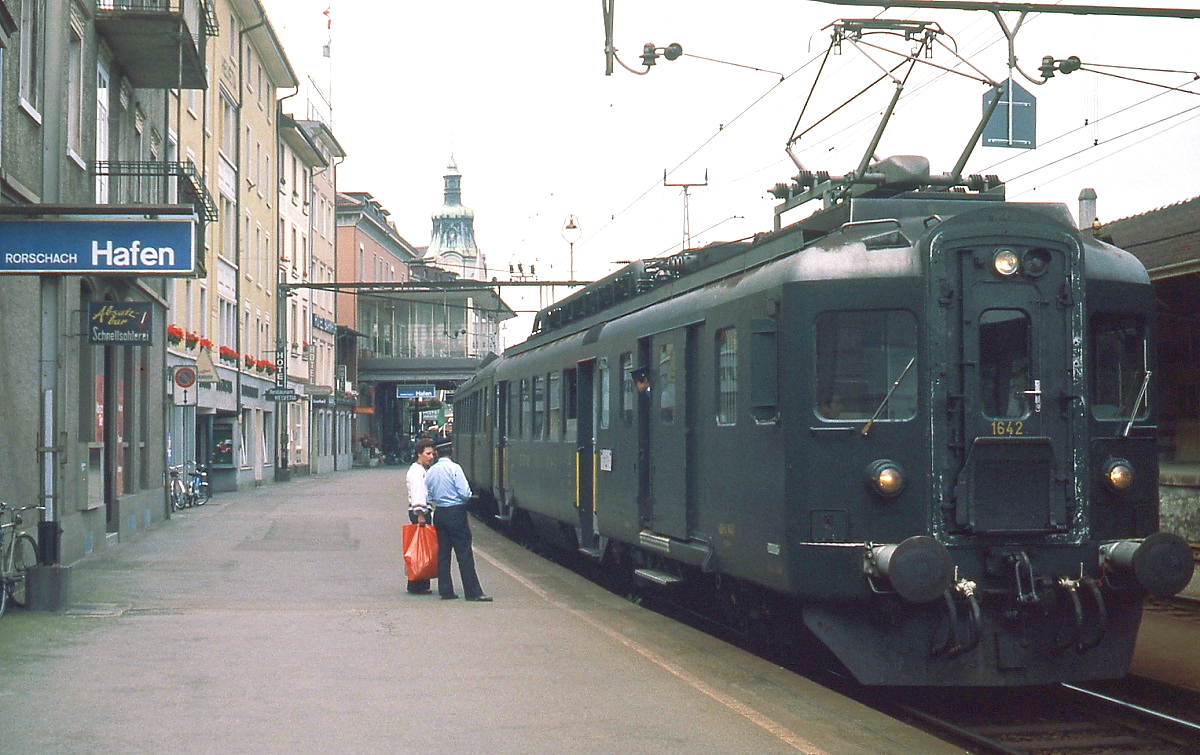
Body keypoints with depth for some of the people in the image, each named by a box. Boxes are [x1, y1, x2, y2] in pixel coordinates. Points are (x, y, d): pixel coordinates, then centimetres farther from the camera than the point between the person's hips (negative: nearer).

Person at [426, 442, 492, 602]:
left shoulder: (430, 472, 6)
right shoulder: (454, 468, -12)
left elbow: (429, 497, 9)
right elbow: (465, 493, -14)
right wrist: (467, 495, 6)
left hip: (439, 512, 6)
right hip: (456, 513, -6)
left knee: (443, 552, 11)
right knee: (464, 554, -5)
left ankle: (445, 591, 11)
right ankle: (473, 592, -7)